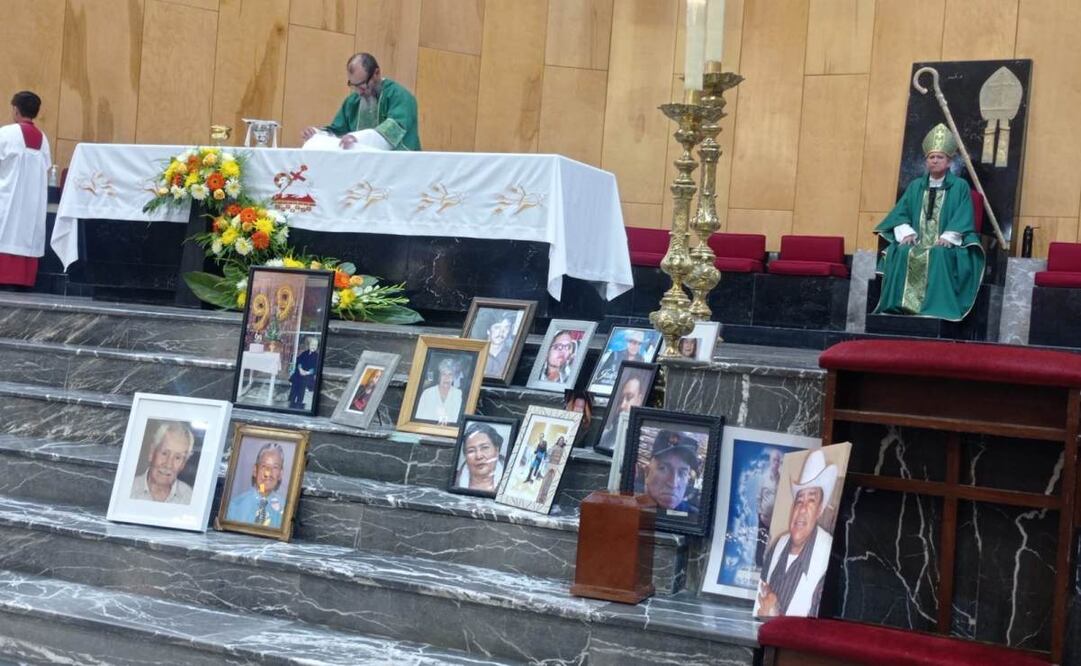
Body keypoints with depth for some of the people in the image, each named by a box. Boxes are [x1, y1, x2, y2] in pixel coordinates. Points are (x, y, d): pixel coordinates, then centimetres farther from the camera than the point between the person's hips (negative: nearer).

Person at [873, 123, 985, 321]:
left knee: (939, 255, -37)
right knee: (902, 252, -30)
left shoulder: (960, 187, 7)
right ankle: (900, 304, -33)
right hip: (917, 243, 3)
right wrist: (906, 232, -11)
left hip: (944, 245, -3)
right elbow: (900, 213, 9)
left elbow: (963, 217, -4)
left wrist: (948, 237, -20)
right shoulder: (915, 186, 17)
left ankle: (936, 308, -38)